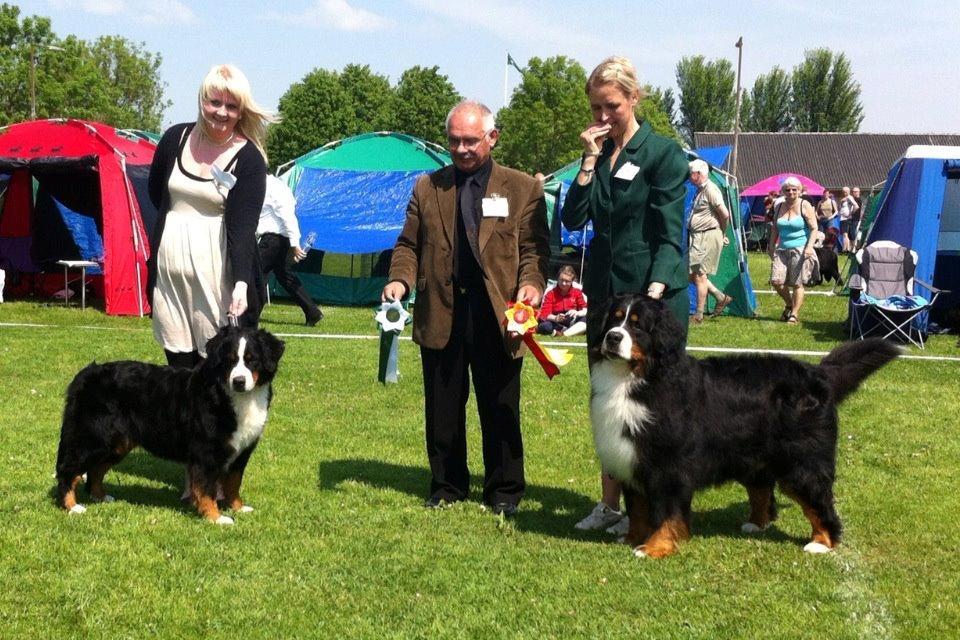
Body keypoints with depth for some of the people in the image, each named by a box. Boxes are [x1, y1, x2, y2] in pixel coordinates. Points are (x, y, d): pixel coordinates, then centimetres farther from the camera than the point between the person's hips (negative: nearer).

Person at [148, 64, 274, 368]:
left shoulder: (248, 158, -8)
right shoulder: (176, 138, 4)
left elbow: (243, 226, -16)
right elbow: (155, 191, 21)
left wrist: (241, 282, -27)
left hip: (217, 266, -4)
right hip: (170, 262, 4)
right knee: (178, 357, 7)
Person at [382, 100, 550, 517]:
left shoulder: (523, 189, 6)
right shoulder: (427, 188, 12)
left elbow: (534, 246, 1)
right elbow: (409, 244, 12)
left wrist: (532, 283, -18)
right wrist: (400, 279, -7)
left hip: (496, 315, -2)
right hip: (440, 314, 2)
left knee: (500, 411, 6)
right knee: (442, 409, 10)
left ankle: (504, 491, 19)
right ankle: (447, 486, 24)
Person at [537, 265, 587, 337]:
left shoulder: (577, 292, 9)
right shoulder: (551, 294, 4)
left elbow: (585, 309, 0)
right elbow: (545, 313, -7)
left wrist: (577, 313, -23)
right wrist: (555, 318, -28)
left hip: (573, 322, 1)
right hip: (556, 323, -1)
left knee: (587, 319, -30)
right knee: (544, 326, -34)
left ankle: (562, 334, -38)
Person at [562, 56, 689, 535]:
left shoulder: (664, 153, -8)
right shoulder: (597, 154, 10)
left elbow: (669, 234, -12)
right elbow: (573, 219, -1)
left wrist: (654, 292, -23)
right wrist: (590, 160, -7)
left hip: (655, 297, -6)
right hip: (604, 293, 6)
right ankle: (610, 504, 21)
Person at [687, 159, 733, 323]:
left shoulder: (710, 189, -14)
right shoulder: (700, 190, 16)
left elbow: (725, 214, -18)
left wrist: (722, 233, -4)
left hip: (708, 237, -10)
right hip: (698, 237, 10)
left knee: (699, 275, -5)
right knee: (691, 274, 10)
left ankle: (698, 315, 2)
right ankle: (721, 297, 20)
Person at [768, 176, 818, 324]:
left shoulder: (805, 206, -4)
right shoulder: (780, 207, 11)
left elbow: (814, 228, -6)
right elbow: (775, 228, 21)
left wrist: (809, 246, -17)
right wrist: (772, 246, 15)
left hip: (800, 249, -5)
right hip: (782, 249, 5)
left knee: (797, 283, -3)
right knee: (776, 281, -5)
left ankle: (794, 314, 5)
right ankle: (789, 306, 18)